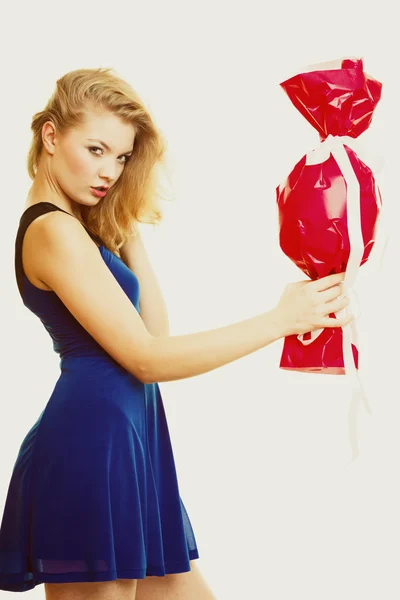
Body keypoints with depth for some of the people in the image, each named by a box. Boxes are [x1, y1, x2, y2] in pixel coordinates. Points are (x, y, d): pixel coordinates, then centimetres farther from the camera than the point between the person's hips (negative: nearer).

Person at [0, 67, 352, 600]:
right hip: (91, 445, -10)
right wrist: (279, 320, -16)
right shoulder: (54, 232, -13)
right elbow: (147, 358, -17)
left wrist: (127, 226, 10)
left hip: (124, 439, 10)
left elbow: (155, 327, 12)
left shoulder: (78, 226, 16)